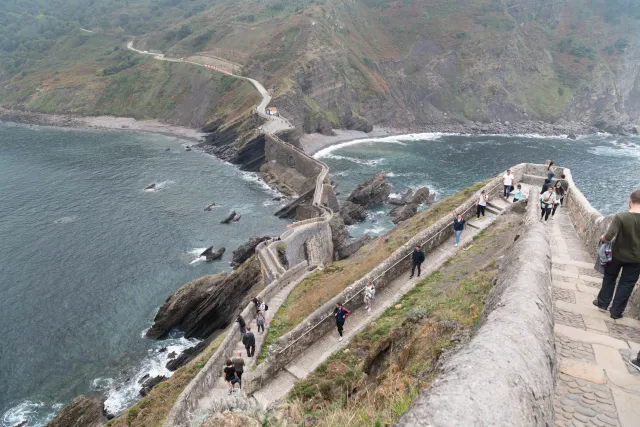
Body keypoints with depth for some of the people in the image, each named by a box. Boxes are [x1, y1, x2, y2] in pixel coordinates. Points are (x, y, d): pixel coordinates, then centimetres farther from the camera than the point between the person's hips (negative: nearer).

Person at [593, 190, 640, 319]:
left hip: (617, 254, -1)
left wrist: (602, 238, -7)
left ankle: (603, 302, 32)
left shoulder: (620, 217, -23)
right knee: (626, 284, 14)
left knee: (609, 278, 21)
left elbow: (608, 237, -28)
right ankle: (616, 311, 20)